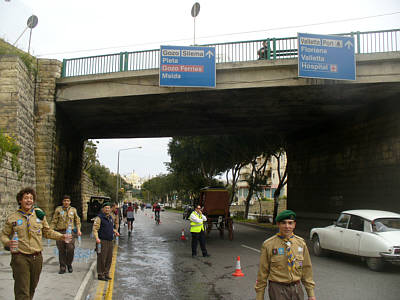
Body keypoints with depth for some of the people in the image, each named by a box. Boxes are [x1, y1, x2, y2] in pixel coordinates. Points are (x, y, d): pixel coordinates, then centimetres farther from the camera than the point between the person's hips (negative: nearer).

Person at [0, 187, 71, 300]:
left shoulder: (39, 214, 6)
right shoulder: (12, 217, 0)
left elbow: (47, 231, 15)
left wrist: (61, 236, 1)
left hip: (37, 257, 3)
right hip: (20, 257, -3)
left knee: (32, 288, 17)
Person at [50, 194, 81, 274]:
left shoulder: (73, 210, 12)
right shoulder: (58, 209, 7)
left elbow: (77, 220, 17)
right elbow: (54, 221, 7)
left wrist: (78, 230, 5)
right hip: (60, 232, 0)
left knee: (70, 249, -11)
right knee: (61, 251, 3)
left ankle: (69, 264, 10)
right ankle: (62, 267, 14)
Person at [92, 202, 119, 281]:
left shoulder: (110, 218, 15)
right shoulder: (99, 218, -9)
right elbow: (95, 229, -14)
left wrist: (115, 232, 12)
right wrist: (97, 238, -26)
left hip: (110, 241, 8)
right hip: (102, 241, -8)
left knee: (109, 258, 11)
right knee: (102, 258, -5)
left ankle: (106, 273, 21)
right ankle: (100, 275, 4)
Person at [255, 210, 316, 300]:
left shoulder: (301, 243, 3)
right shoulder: (268, 245, -8)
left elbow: (306, 269, 9)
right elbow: (263, 271, -3)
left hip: (297, 289, 4)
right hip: (278, 289, -4)